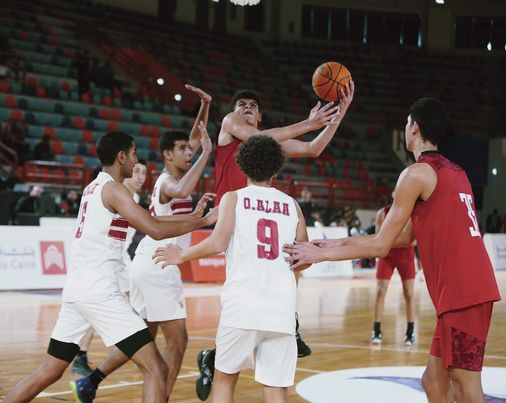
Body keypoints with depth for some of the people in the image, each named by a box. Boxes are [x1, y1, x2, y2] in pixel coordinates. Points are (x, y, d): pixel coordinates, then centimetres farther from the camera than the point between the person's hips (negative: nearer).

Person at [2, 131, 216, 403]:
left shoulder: (93, 187, 19)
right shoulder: (113, 189, -8)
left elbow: (146, 221, 25)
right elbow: (156, 230, -15)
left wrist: (191, 216, 24)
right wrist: (203, 221, -5)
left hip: (75, 289, 10)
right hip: (99, 291, -9)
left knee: (48, 372, 19)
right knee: (156, 369, -9)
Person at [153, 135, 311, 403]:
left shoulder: (234, 198, 4)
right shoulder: (292, 205, 12)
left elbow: (218, 243, -10)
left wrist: (181, 256, 6)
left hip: (242, 305, -2)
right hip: (281, 310, 2)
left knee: (225, 379, 16)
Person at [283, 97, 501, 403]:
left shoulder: (417, 173, -8)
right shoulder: (455, 172, 20)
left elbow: (380, 246, -7)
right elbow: (405, 237, 24)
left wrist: (320, 254, 2)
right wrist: (339, 244, 26)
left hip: (460, 293, -9)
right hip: (472, 288, 9)